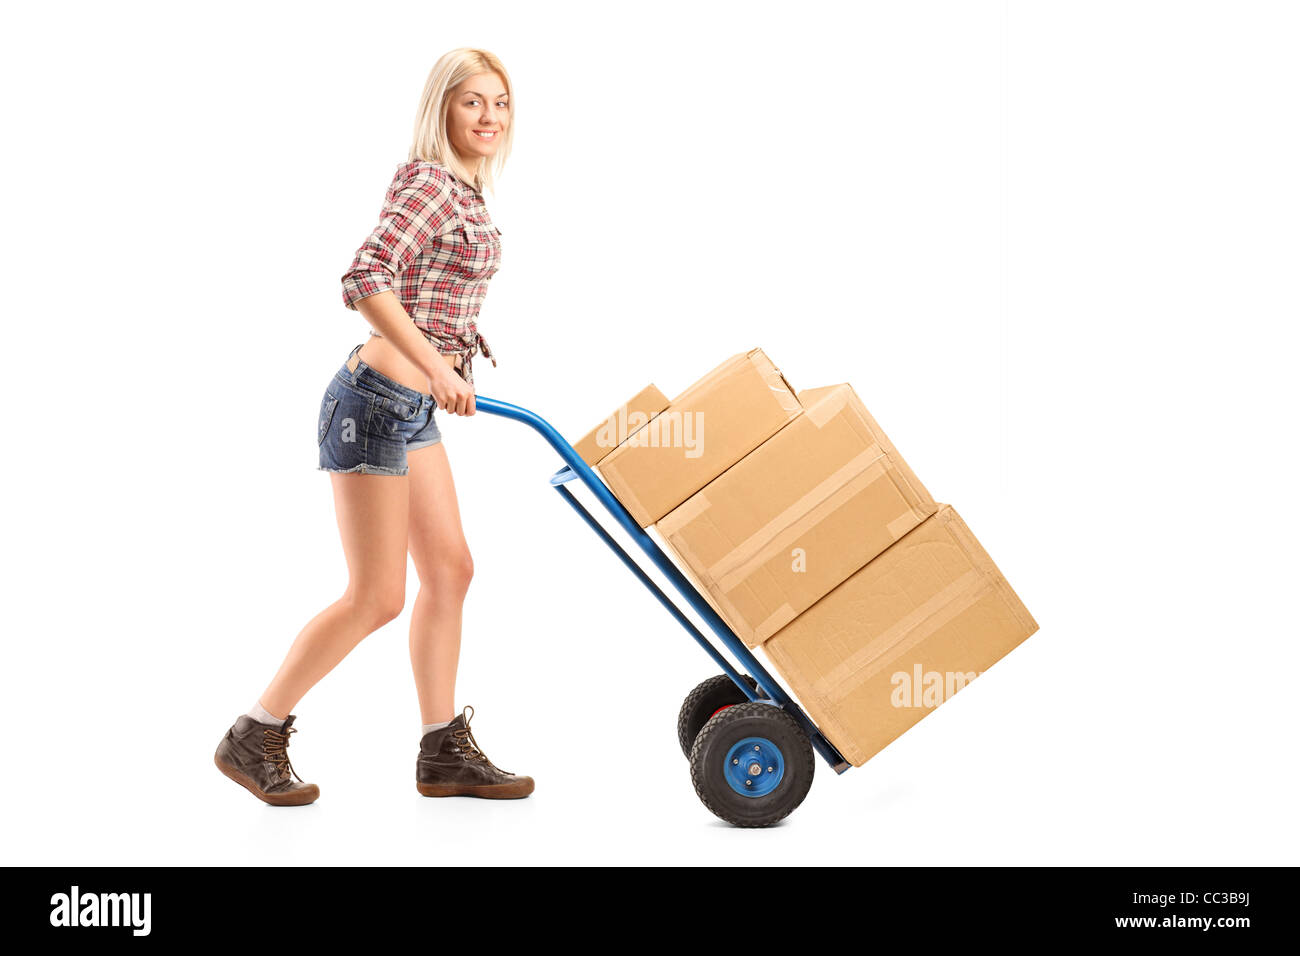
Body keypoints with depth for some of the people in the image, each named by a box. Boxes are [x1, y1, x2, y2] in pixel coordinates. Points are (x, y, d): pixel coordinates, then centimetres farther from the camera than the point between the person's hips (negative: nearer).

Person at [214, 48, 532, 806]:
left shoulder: (466, 193, 14)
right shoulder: (428, 183, -14)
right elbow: (365, 283, -27)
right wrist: (437, 367, -29)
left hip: (414, 408, 10)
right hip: (376, 400, -10)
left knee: (450, 572, 10)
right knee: (377, 597, -4)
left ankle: (445, 752, 18)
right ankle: (254, 738, 11)